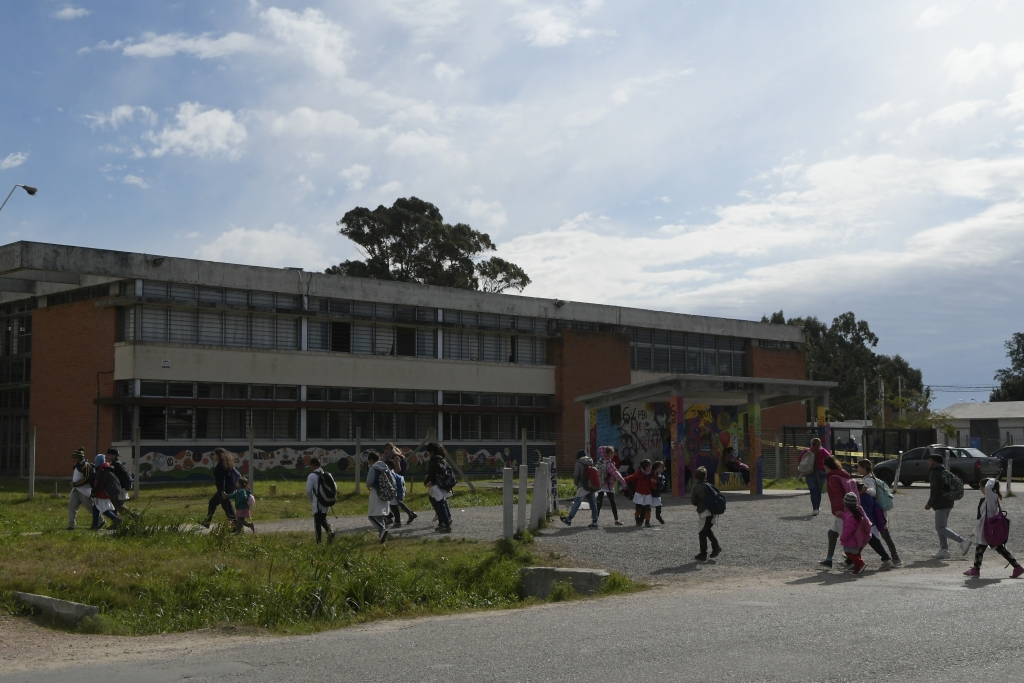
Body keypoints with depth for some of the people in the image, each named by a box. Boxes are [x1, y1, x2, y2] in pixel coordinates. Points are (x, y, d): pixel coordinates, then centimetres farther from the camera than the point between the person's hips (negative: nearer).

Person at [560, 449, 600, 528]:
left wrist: (575, 483, 12)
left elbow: (576, 476, -6)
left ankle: (569, 519, 11)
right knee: (593, 504, 5)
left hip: (583, 487, -6)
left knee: (576, 503, 2)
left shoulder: (579, 464, -8)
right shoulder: (591, 463, 10)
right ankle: (594, 521, 3)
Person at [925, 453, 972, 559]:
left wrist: (929, 503, -9)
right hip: (948, 502, 10)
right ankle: (944, 550, 10)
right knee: (941, 527, 13)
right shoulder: (944, 471, 18)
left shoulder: (934, 472, -11)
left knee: (941, 527, -9)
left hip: (941, 503, -10)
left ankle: (963, 541, -18)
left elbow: (935, 490, -18)